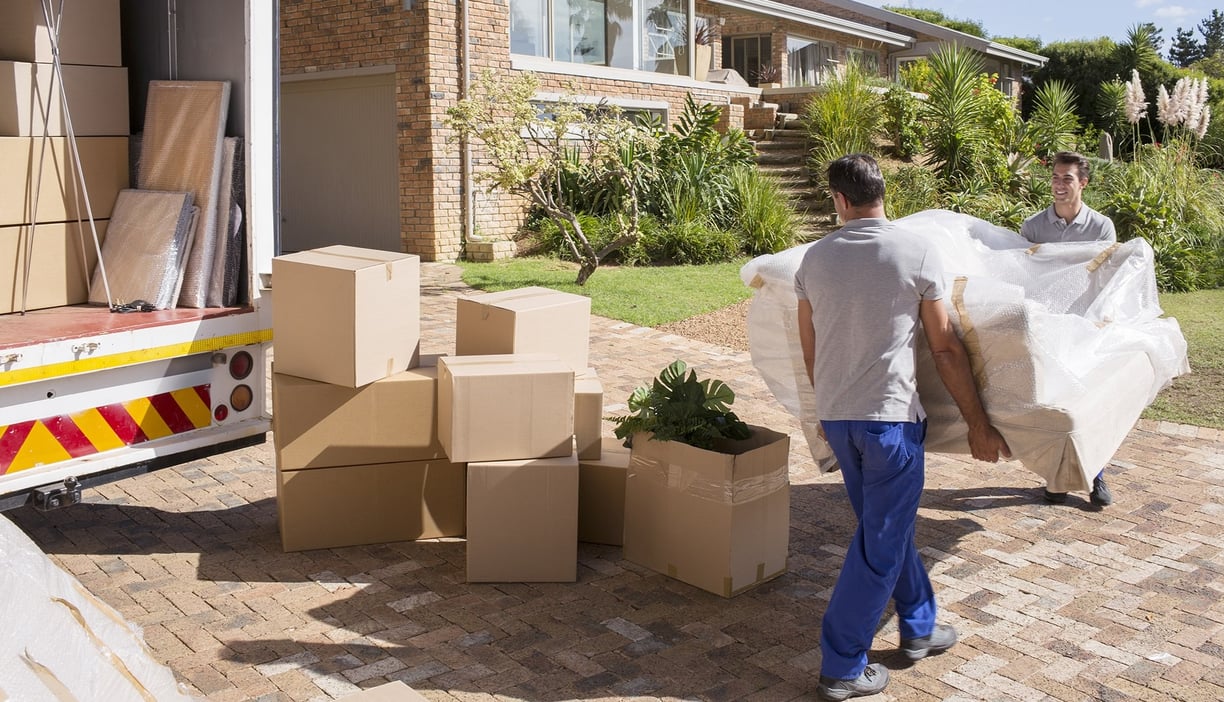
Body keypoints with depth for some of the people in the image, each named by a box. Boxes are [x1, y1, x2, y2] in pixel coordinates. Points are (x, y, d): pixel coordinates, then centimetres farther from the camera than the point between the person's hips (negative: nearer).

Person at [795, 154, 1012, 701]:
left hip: (835, 416, 5)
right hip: (891, 416, -5)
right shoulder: (917, 253, -9)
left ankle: (919, 629, 38)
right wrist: (978, 424, 3)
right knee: (880, 544, 5)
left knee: (888, 527, 22)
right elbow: (946, 349, -6)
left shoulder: (814, 258, 3)